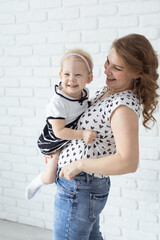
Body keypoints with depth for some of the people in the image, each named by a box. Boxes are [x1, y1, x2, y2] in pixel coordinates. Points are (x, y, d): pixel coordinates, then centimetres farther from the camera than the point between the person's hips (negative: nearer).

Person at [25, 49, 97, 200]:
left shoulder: (84, 92, -13)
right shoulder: (58, 103, -36)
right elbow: (59, 131, -35)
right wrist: (82, 134, -40)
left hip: (74, 136, 6)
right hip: (55, 142, -6)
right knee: (50, 178, 4)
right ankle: (38, 181, 37)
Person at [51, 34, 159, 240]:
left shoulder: (125, 107, -25)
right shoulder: (106, 91, 4)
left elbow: (128, 163, -37)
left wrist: (79, 165, -28)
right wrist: (58, 148, 10)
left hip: (78, 191, -9)